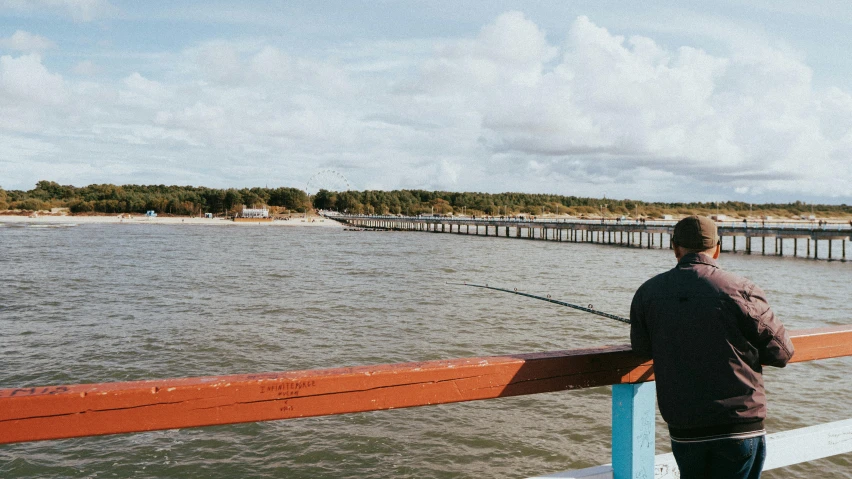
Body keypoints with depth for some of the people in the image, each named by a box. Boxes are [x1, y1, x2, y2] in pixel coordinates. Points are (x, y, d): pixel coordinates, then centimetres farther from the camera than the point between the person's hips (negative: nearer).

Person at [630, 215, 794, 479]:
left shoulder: (647, 292, -3)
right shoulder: (741, 290, -10)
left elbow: (642, 349, 6)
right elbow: (781, 353, -3)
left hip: (684, 429, 2)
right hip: (740, 425, -2)